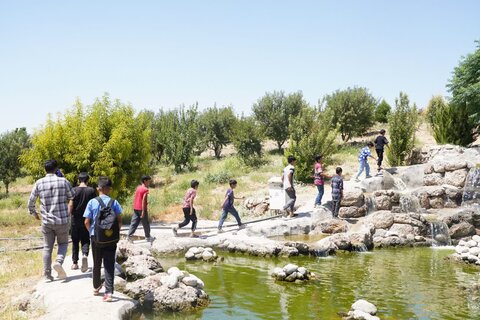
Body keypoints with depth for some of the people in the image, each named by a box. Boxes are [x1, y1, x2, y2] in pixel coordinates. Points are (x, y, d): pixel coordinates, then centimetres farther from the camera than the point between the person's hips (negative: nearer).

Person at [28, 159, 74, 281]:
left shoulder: (39, 183, -1)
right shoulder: (63, 181, -5)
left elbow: (31, 201, 4)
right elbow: (72, 198, 1)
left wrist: (34, 213, 21)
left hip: (46, 221, 1)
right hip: (62, 220, -1)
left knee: (47, 247, 11)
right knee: (63, 243, 15)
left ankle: (47, 274, 10)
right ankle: (59, 261, -11)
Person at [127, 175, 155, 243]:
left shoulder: (138, 188, 11)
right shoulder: (145, 189, -13)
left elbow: (135, 198, 14)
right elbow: (143, 200, -19)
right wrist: (143, 211, -20)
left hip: (136, 208, 7)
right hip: (142, 209, -7)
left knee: (134, 223, 5)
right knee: (146, 224, 7)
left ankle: (129, 236, -3)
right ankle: (148, 237, 18)